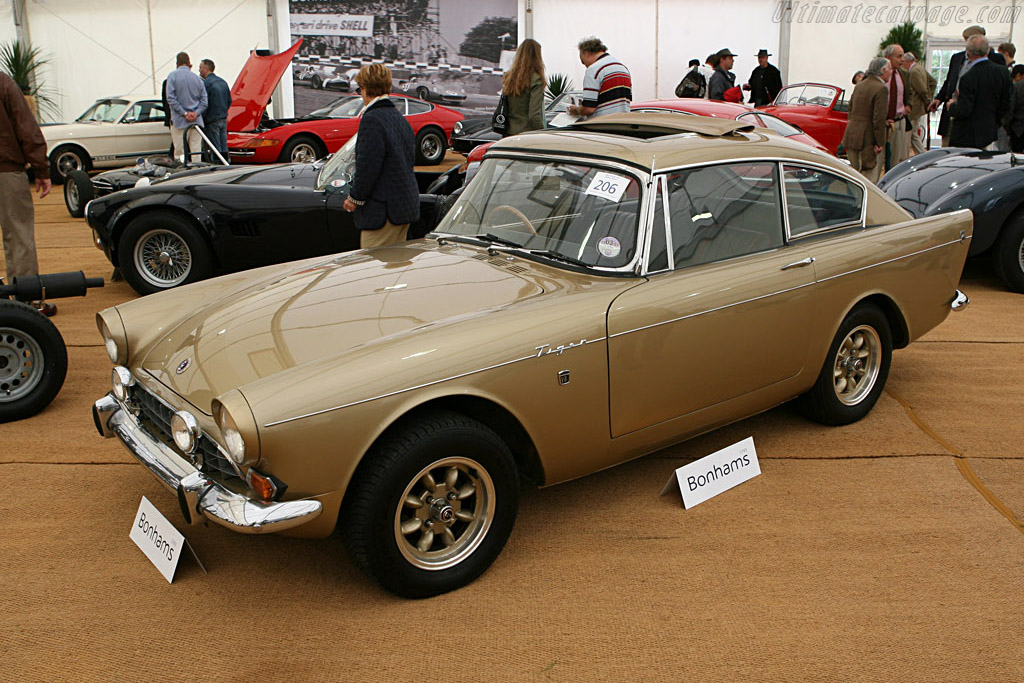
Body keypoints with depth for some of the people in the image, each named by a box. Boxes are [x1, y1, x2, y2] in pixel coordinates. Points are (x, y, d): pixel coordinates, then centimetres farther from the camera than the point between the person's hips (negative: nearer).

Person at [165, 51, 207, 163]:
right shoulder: (197, 78, 10)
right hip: (196, 121, 3)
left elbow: (171, 98, -10)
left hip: (179, 121, -3)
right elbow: (204, 101, 5)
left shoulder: (173, 75, -1)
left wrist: (184, 113, -10)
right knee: (196, 152, 3)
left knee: (179, 152, -3)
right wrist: (196, 113, -4)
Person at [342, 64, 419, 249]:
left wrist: (355, 198, -7)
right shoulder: (401, 119, 14)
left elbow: (368, 167, -20)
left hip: (382, 211, -10)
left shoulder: (372, 120, -15)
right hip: (406, 207, 10)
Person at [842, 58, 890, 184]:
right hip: (867, 140, -8)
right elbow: (879, 118, -18)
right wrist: (880, 143, -14)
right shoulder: (881, 89, -13)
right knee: (870, 181, -3)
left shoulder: (859, 86, 13)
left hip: (850, 137, 8)